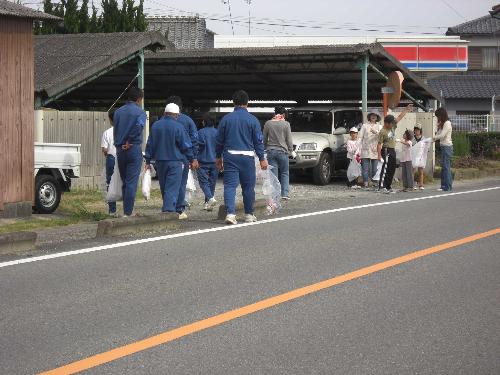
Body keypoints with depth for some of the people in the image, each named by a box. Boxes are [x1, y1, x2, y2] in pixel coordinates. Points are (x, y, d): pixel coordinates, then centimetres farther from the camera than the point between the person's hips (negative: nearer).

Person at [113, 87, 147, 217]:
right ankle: (128, 212, -6)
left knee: (124, 182, 14)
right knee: (132, 182, -3)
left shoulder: (118, 111, 12)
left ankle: (126, 210, 16)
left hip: (120, 149, 5)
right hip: (134, 149, -5)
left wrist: (119, 144, 9)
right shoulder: (139, 111, -5)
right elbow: (139, 126, -23)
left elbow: (115, 129, 8)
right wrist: (129, 142, -13)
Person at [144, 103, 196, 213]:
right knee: (172, 188, -7)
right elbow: (186, 145, -6)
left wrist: (148, 161, 14)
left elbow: (150, 145, 10)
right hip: (175, 161, -5)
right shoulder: (178, 127, -9)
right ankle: (169, 210, -18)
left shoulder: (155, 126, 6)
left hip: (159, 162, 5)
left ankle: (166, 209, 24)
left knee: (164, 188, 15)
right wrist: (191, 160, 5)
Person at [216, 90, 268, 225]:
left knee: (230, 185, -2)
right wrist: (262, 159, 5)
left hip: (230, 156, 1)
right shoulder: (253, 120, -2)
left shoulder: (226, 119, 2)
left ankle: (230, 213, -17)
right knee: (248, 187, 11)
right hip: (247, 157, -1)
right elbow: (259, 141, 0)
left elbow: (219, 140, 8)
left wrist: (218, 157, 17)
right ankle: (249, 215, 20)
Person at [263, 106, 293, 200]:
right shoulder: (286, 124, -5)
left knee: (273, 174, 3)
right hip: (282, 151, -2)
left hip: (271, 151, 2)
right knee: (285, 173, 11)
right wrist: (291, 150, 10)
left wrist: (265, 148, 22)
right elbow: (289, 140, -2)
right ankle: (285, 193, 4)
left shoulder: (268, 123, 2)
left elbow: (264, 139, 8)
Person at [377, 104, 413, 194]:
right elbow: (379, 144, -17)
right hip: (386, 150, -9)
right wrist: (379, 155, -23)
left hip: (393, 151, 9)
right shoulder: (383, 132, -14)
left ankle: (388, 187, 14)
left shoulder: (392, 127, 10)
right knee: (385, 168, -14)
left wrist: (406, 110, 16)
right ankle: (381, 187, -18)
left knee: (392, 169, 9)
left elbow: (399, 117, 16)